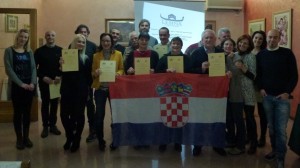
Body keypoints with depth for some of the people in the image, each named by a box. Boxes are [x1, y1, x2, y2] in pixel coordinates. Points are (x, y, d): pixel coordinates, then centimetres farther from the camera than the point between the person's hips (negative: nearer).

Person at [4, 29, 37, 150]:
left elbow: (33, 68, 5)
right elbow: (8, 69, -9)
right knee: (18, 112, 3)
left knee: (27, 112, 8)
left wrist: (33, 83, -12)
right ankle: (19, 138, 12)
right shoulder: (9, 51, -1)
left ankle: (26, 137, 18)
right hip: (16, 86, -3)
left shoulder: (29, 52, 10)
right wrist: (21, 83, -16)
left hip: (29, 86, 3)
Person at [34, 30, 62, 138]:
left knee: (55, 103, 8)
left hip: (57, 82, 1)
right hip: (44, 82, -1)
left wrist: (60, 76, -15)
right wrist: (43, 77, -15)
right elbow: (34, 67, -3)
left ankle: (53, 125, 20)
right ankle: (45, 126, 14)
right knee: (45, 104, 5)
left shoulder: (61, 50, 3)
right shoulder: (39, 51, -1)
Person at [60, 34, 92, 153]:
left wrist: (88, 91, -2)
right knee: (64, 115, 0)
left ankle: (76, 140, 20)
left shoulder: (86, 59, 2)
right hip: (67, 90, 1)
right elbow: (60, 74, 1)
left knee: (79, 115, 5)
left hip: (81, 91, -1)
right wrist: (61, 65, -18)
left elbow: (89, 77, 3)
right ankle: (69, 137, 25)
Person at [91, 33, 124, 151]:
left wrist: (118, 73, -14)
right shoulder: (96, 55, 3)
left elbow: (121, 69, 7)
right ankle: (101, 141, 15)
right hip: (100, 88, 0)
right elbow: (92, 73, 5)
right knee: (99, 114, 0)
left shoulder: (118, 54, 2)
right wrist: (95, 73, -17)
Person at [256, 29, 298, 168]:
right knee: (271, 127, 11)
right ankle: (275, 150, 29)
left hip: (282, 97, -3)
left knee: (281, 129, -4)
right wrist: (260, 88, -2)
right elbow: (258, 74, 13)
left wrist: (287, 92, -10)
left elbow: (294, 75, -3)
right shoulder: (260, 55, 6)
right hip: (267, 96, 3)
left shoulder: (287, 53, -2)